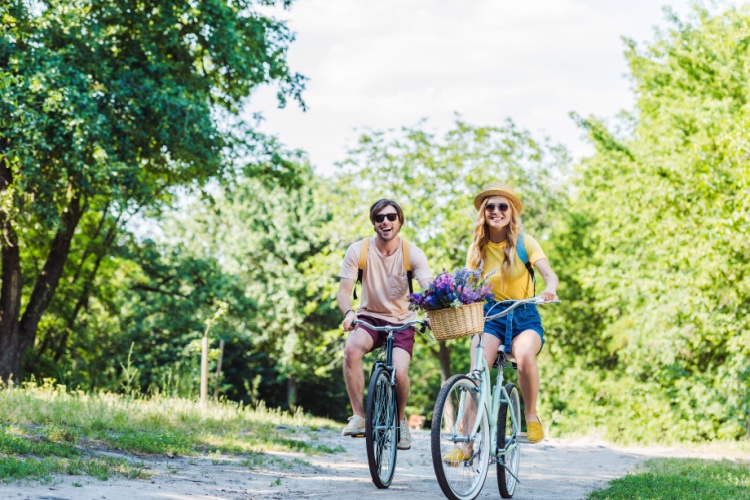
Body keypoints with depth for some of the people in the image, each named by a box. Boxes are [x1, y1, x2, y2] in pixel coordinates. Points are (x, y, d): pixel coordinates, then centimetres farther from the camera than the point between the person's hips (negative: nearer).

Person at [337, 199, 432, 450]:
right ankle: (358, 416, -22)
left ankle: (400, 419, 7)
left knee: (399, 372, -25)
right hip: (369, 316, 1)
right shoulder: (358, 251, -10)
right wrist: (348, 312, -36)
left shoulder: (413, 254, -11)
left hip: (402, 321, -1)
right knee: (352, 349, -33)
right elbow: (344, 290, -13)